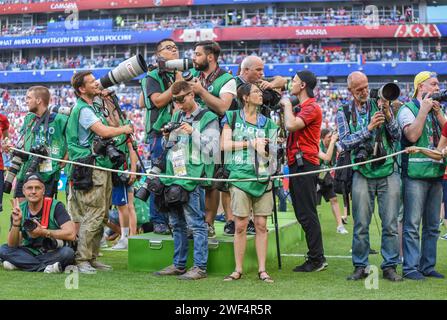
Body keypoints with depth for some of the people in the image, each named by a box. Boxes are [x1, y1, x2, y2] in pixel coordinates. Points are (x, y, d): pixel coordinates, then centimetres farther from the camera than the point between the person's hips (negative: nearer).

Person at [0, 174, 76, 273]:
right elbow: (12, 245, -9)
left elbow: (71, 234, -25)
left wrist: (43, 232, -31)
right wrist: (16, 223, -25)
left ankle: (19, 264, -24)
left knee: (68, 252, -33)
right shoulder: (19, 210, -4)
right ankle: (46, 267, -25)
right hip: (30, 252, 3)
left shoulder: (55, 206, -14)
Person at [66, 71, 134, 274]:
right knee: (93, 215, -11)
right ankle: (81, 260, -6)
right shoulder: (82, 109, -13)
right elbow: (104, 131, -21)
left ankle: (92, 257, 18)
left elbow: (114, 123, 26)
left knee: (101, 215, 12)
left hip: (103, 167, 10)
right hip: (90, 168, -10)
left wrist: (107, 100, 20)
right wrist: (124, 129, -7)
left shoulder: (95, 105, 18)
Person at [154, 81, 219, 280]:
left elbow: (212, 148, -9)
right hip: (173, 176, 7)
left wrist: (194, 132, -16)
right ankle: (179, 265, 20)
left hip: (192, 177, -7)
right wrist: (168, 135, 4)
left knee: (196, 224, -7)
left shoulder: (208, 118, -2)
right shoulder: (176, 116, 19)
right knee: (177, 224, 12)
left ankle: (200, 267, -2)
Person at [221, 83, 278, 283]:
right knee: (241, 225, -3)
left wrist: (262, 147, -15)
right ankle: (238, 270, 4)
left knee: (261, 225, 1)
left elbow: (269, 151, 9)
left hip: (262, 177, 2)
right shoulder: (232, 117, 8)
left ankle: (262, 270, 5)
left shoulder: (266, 122, 15)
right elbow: (224, 145, -1)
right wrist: (251, 143, -4)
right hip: (240, 176, -2)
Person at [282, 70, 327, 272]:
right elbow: (289, 127, 24)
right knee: (302, 213, 11)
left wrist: (287, 105, -9)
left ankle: (317, 259, -6)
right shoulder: (300, 108, 22)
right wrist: (286, 108, 13)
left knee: (307, 214, -9)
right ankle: (315, 257, 16)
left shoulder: (312, 107, -10)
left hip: (305, 163, -10)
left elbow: (291, 125, -24)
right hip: (297, 164, 10)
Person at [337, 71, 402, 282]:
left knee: (390, 224, 0)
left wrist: (388, 116, -16)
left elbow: (397, 136, 1)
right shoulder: (344, 113, 5)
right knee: (361, 225, 1)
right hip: (362, 174, 0)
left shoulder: (380, 106, 6)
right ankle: (360, 267, 10)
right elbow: (345, 143, -7)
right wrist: (369, 128, -17)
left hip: (388, 172, 0)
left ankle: (390, 266, 8)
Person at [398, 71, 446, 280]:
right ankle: (410, 268, -3)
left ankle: (428, 266, 17)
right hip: (415, 173, -7)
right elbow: (412, 135, -18)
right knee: (412, 224, -7)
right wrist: (424, 110, -13)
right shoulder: (408, 109, -2)